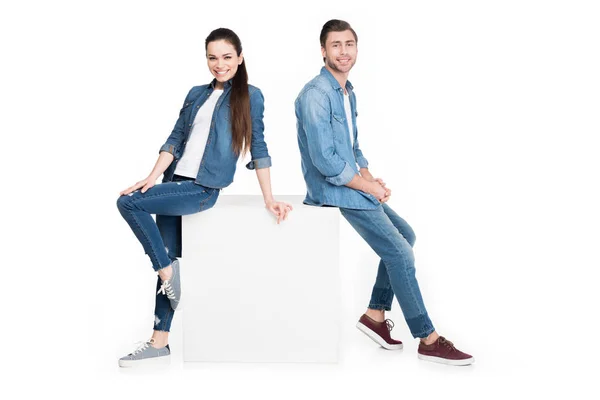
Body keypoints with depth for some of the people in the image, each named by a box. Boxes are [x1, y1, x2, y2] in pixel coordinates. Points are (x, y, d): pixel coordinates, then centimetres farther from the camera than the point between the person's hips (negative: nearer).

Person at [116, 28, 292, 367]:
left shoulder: (250, 95, 0)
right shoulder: (197, 94, 14)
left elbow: (258, 147, -1)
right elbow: (176, 139, 10)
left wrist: (269, 199, -3)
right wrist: (153, 177, -3)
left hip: (203, 189, -6)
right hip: (176, 182, 6)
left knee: (129, 202, -20)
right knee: (168, 256, 4)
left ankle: (167, 272, -4)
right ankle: (159, 342, 11)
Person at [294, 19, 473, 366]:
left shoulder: (349, 93, 12)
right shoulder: (316, 95, -18)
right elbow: (325, 161, -24)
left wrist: (370, 178, 1)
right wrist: (369, 187, -14)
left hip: (352, 183, 10)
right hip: (333, 189, -10)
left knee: (405, 235, 13)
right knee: (400, 253, -10)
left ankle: (376, 315, 15)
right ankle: (429, 340, 0)